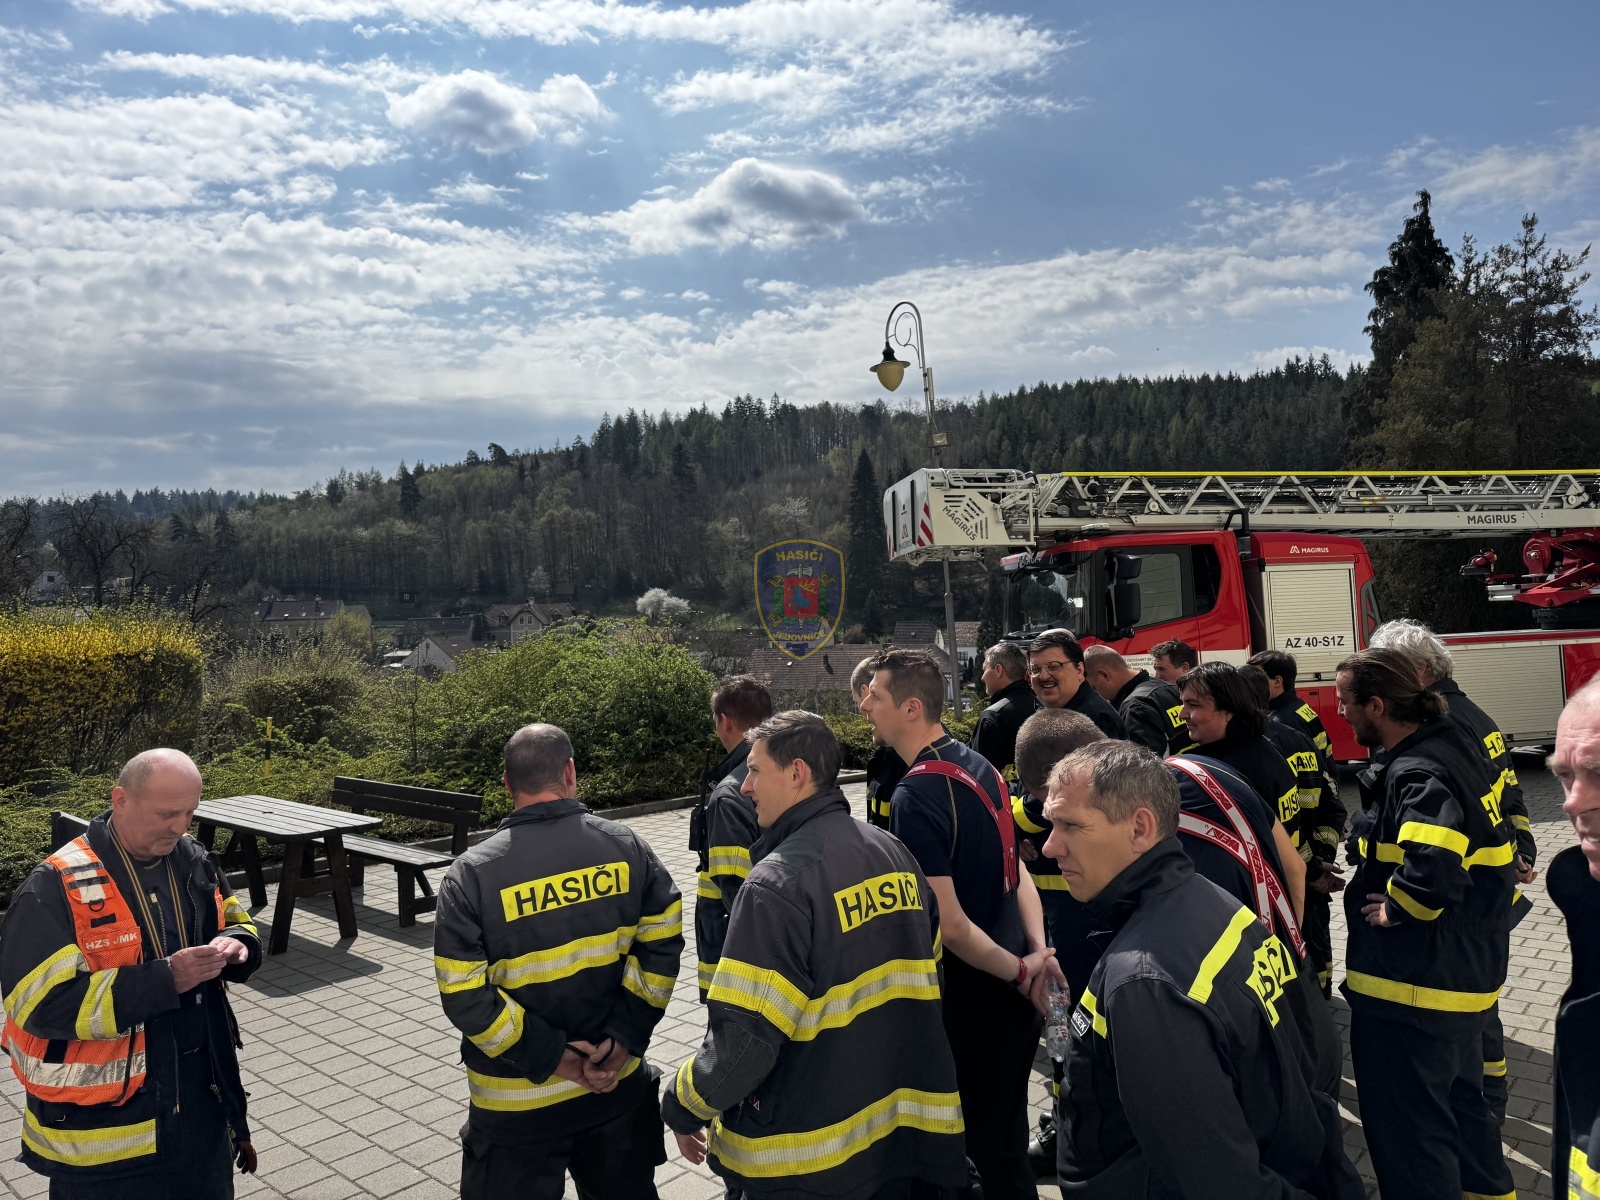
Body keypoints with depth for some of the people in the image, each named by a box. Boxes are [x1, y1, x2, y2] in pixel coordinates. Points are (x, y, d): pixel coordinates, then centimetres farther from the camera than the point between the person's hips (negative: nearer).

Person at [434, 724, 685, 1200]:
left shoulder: (472, 874, -13)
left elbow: (464, 996, -16)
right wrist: (624, 1038, -6)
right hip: (618, 1083, 3)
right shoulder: (627, 846, -6)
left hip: (519, 1100, -2)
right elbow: (663, 946, -6)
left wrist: (550, 1057, -12)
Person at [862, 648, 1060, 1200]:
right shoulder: (979, 766, 4)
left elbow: (950, 924, -24)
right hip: (1010, 992, 8)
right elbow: (1016, 869, 7)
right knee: (1007, 1139, 23)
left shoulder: (916, 794, -23)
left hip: (970, 998, -8)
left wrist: (1020, 971, -12)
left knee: (977, 1152, 10)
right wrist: (1037, 950, -2)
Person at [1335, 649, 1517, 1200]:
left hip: (1410, 985, -10)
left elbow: (1433, 867, -41)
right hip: (1463, 969, 10)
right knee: (1460, 1101, 29)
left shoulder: (1418, 776, -25)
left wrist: (1396, 909, -23)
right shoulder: (1451, 744, 4)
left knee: (1407, 1133, 4)